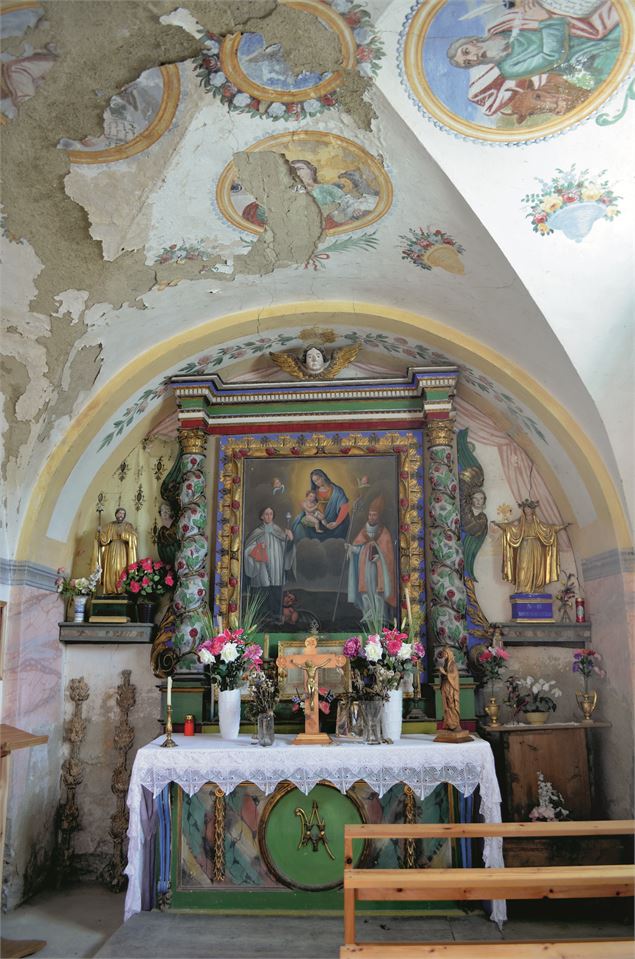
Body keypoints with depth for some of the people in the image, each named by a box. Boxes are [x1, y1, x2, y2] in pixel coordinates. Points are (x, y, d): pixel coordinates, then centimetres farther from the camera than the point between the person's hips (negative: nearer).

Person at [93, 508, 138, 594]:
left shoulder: (128, 526, 8)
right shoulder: (109, 526, 14)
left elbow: (133, 536, -8)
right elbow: (104, 538, 5)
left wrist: (123, 534, -18)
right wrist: (100, 532, -12)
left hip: (123, 552, -2)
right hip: (111, 552, 2)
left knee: (122, 570, -9)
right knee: (111, 570, -5)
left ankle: (122, 590, -8)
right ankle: (110, 589, -4)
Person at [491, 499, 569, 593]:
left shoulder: (537, 522, 13)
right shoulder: (520, 521, 6)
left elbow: (549, 527, 18)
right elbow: (509, 525, -6)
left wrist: (563, 525, 14)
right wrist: (498, 524, -20)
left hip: (535, 547, 2)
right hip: (524, 547, -2)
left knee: (536, 567, -2)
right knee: (524, 567, -9)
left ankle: (535, 588, 1)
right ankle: (523, 589, -10)